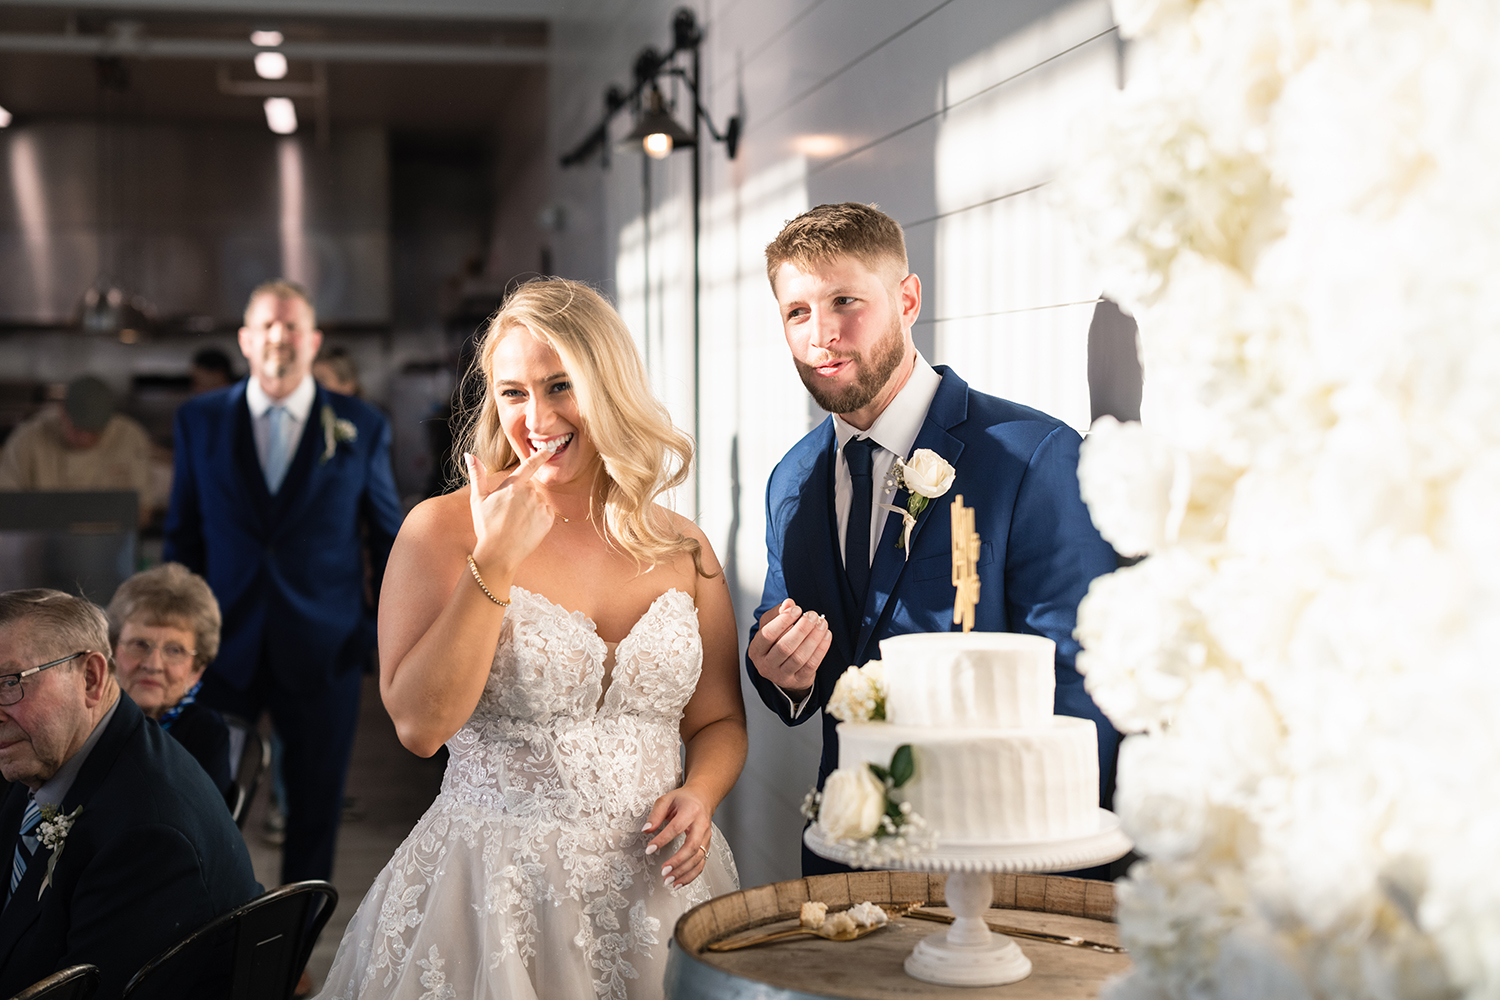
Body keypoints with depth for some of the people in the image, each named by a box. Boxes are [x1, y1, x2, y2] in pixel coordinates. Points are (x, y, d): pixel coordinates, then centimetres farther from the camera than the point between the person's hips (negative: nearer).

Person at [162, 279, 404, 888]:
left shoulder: (362, 427, 2)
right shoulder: (199, 420, 5)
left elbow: (391, 536, 8)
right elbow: (183, 535, 10)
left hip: (323, 654, 0)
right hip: (223, 652, 1)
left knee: (316, 810, 10)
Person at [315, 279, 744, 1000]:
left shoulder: (681, 549, 4)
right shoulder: (443, 528, -5)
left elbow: (719, 720, 12)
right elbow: (418, 723, -14)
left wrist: (699, 794, -9)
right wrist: (495, 562, -18)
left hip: (653, 885, 3)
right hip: (495, 895, -3)